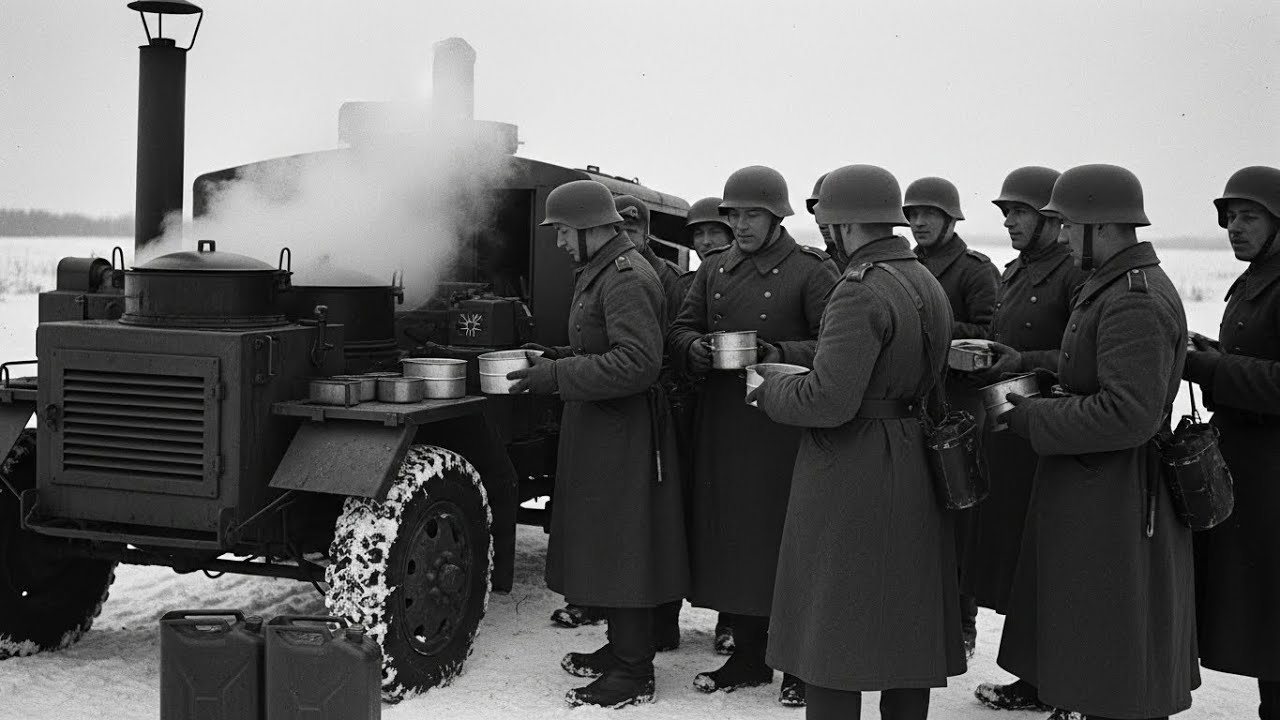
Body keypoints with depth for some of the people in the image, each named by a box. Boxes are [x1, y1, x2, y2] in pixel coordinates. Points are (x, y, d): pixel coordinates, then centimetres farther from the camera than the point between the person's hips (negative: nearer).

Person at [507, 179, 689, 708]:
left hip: (621, 431, -10)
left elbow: (638, 361, -26)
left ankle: (634, 673, 3)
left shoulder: (626, 279, -17)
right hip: (597, 429, 10)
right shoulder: (600, 273, 16)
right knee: (605, 544, 17)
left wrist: (557, 376, -25)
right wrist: (553, 358, 11)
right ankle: (621, 646, 29)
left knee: (623, 545, -4)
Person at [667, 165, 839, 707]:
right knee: (730, 538, 9)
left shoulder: (812, 271, -4)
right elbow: (681, 329, 15)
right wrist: (695, 348, -8)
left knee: (786, 541, -1)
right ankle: (748, 655, 22)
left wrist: (782, 356, -23)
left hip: (785, 425, -5)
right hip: (722, 425, 5)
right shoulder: (714, 270, 13)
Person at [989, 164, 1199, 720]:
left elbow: (1129, 413, -29)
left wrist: (1032, 419, -20)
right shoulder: (1113, 286, 13)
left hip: (1113, 504, -11)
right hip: (1087, 492, 11)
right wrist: (1028, 366, 8)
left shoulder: (1136, 302, -22)